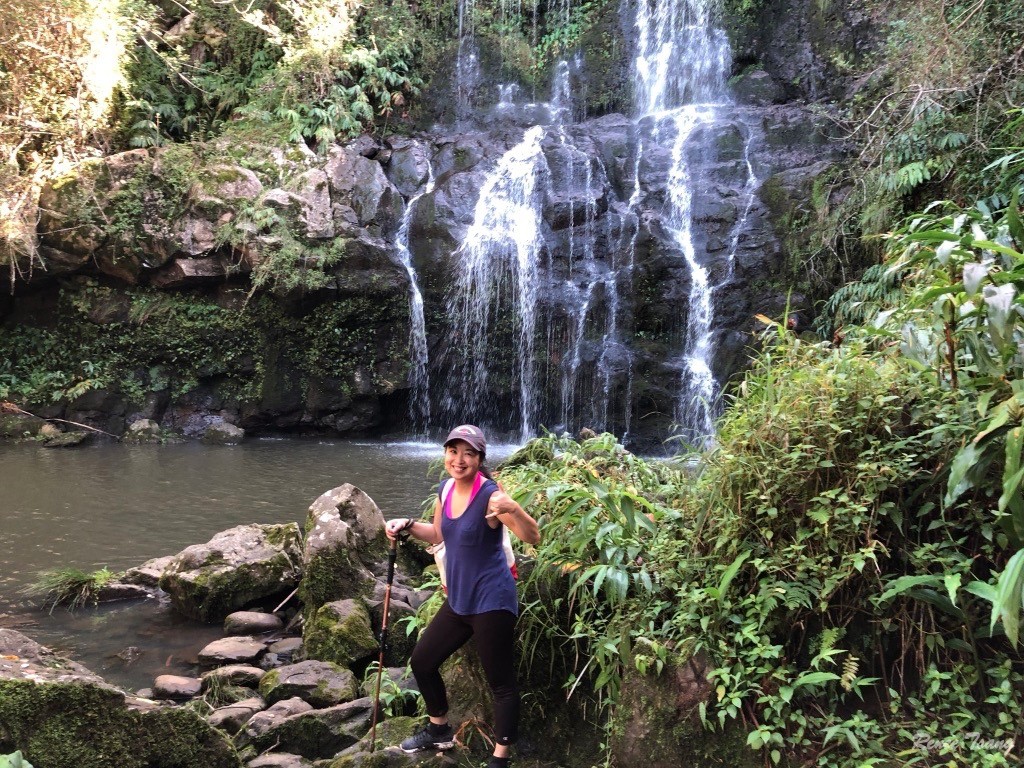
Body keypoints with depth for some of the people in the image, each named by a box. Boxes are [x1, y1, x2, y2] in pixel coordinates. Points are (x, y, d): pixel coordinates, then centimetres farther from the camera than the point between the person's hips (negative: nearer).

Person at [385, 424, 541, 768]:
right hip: (458, 600, 9)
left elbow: (534, 538, -27)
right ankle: (439, 730, 41)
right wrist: (407, 525, 5)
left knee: (501, 683, -1)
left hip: (491, 602, -9)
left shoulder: (490, 495, -20)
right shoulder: (445, 491, 3)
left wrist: (512, 508, -45)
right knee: (422, 661, 20)